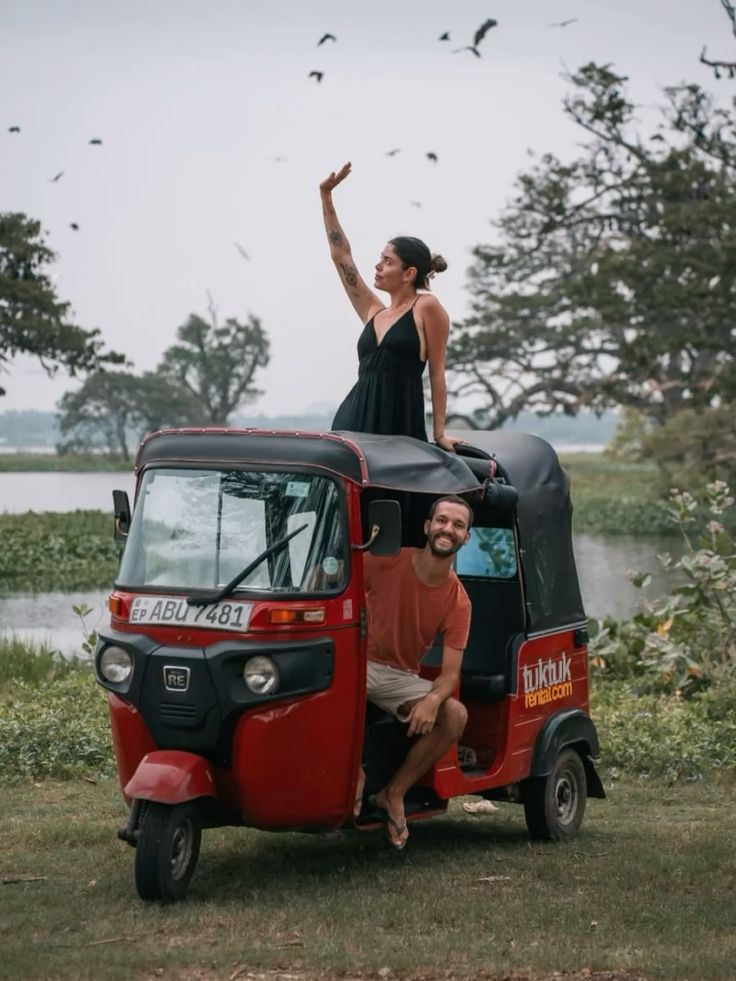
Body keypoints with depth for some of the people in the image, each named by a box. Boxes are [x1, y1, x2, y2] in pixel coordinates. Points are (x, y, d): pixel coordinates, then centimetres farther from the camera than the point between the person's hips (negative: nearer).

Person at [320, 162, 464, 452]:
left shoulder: (427, 307, 0)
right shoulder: (374, 312, 17)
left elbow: (437, 373, -1)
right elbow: (341, 256, 20)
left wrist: (439, 433, -4)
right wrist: (326, 196, 19)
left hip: (399, 420, -5)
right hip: (355, 419, 6)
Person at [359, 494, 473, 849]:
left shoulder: (458, 602, -6)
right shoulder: (386, 562, -13)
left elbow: (451, 673, -10)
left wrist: (432, 700, -33)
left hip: (403, 678, 4)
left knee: (455, 715, -20)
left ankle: (394, 792, -8)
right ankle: (353, 772, -19)